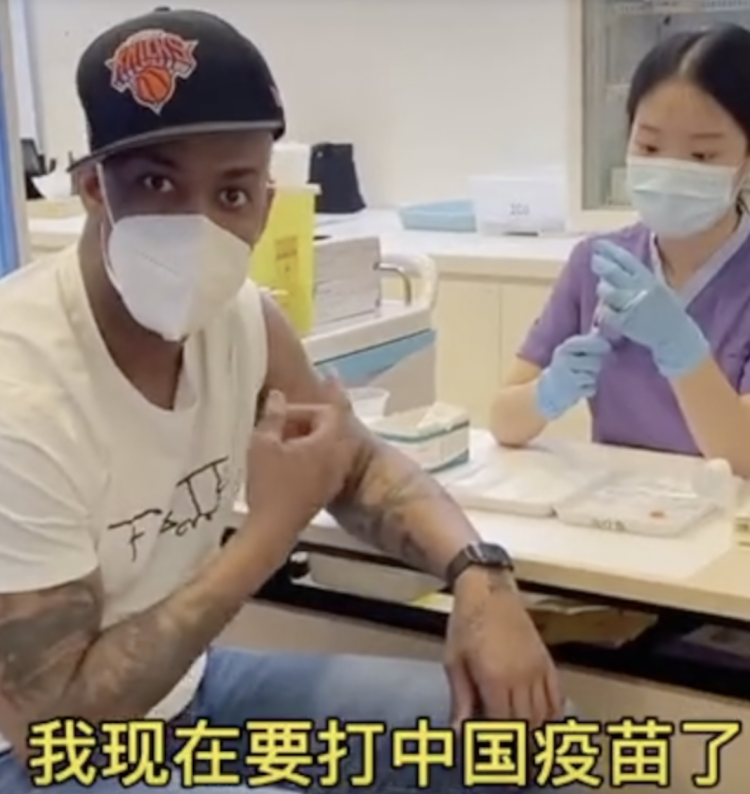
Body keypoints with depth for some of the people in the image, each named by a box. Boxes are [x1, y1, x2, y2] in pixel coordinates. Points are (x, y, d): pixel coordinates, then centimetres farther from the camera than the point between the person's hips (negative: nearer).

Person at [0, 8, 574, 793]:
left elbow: (362, 468, 7)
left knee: (508, 718, 2)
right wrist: (271, 531, -28)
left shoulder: (243, 319, -9)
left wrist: (477, 573, -13)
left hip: (187, 687, 7)